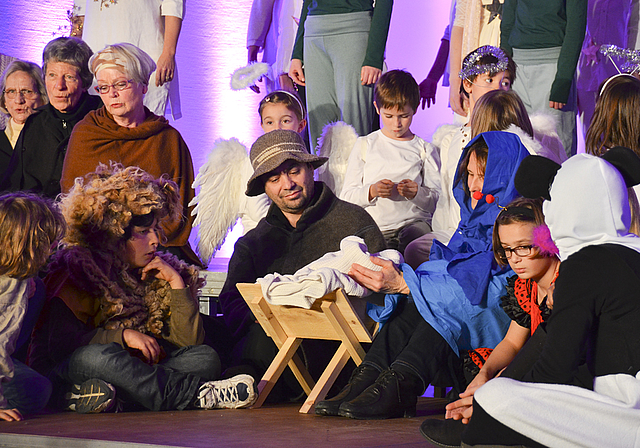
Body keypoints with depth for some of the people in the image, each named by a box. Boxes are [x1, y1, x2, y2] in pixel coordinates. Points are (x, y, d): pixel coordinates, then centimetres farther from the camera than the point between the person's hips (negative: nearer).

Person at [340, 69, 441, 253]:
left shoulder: (425, 150, 14)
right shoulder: (364, 145, 14)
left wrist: (416, 193, -13)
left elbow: (436, 200, 9)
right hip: (372, 227, 0)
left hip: (412, 222, 1)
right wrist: (371, 191, -11)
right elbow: (346, 196, 9)